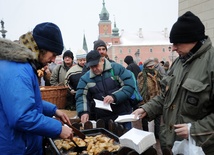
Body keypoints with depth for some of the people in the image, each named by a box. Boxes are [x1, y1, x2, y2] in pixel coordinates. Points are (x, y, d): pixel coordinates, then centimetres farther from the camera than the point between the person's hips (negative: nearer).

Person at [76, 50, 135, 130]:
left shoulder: (117, 68, -4)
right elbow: (81, 97, 3)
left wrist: (115, 97, -20)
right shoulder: (85, 78, 3)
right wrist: (84, 112, -16)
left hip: (123, 115, -1)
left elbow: (129, 85, -8)